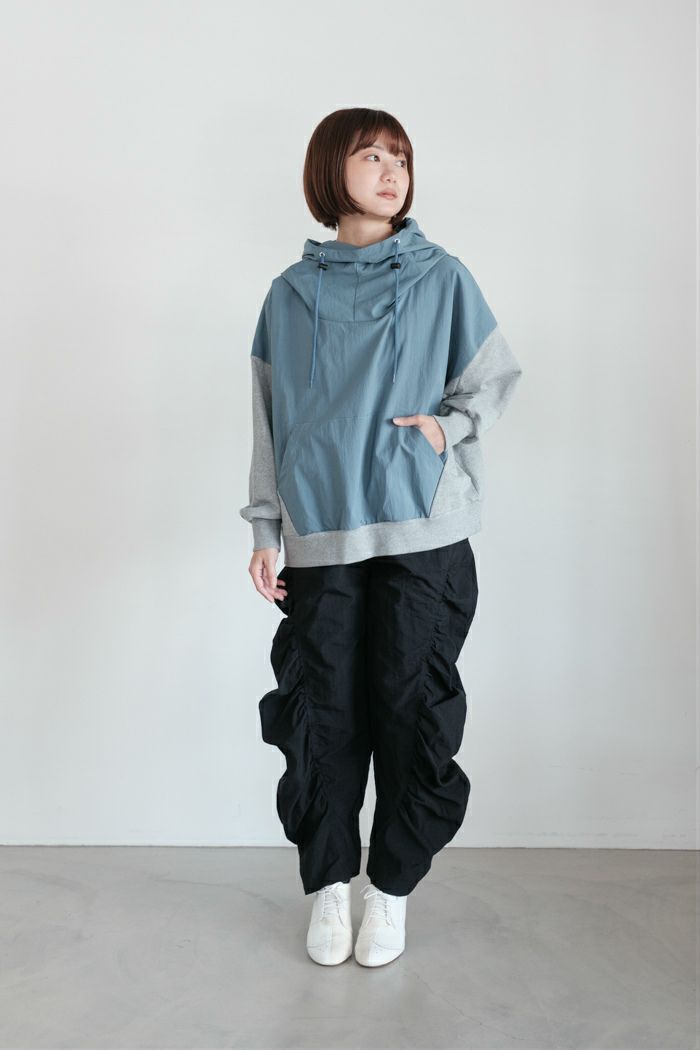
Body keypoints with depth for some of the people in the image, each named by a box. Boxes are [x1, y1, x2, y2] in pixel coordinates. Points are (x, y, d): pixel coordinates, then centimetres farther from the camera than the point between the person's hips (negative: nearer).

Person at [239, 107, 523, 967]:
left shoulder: (442, 279, 6)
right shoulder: (291, 293, 10)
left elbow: (497, 376, 14)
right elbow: (269, 421, 10)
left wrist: (447, 422, -6)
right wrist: (265, 531, 5)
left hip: (421, 532, -1)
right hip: (320, 536, 1)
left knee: (411, 705, 1)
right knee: (321, 710, 3)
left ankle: (392, 887, 20)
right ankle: (328, 883, 21)